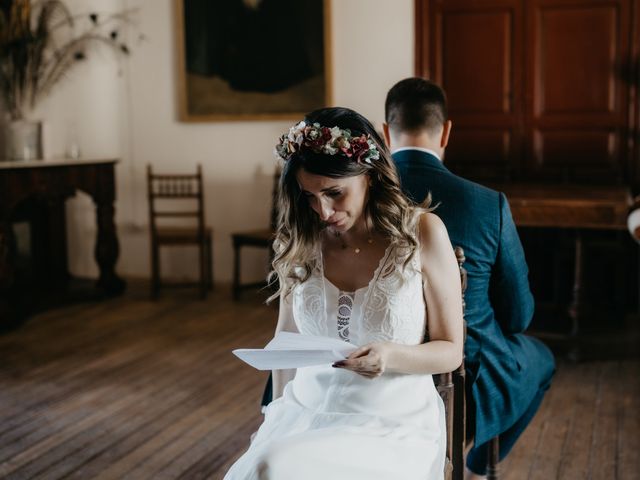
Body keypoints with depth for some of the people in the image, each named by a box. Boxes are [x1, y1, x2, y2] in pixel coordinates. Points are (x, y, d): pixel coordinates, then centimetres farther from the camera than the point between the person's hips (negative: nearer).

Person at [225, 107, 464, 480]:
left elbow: (451, 351, -2)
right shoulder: (301, 240, 2)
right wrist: (279, 419, 4)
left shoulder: (422, 232, -7)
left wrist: (392, 355, -20)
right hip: (307, 414, 3)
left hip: (392, 426, -3)